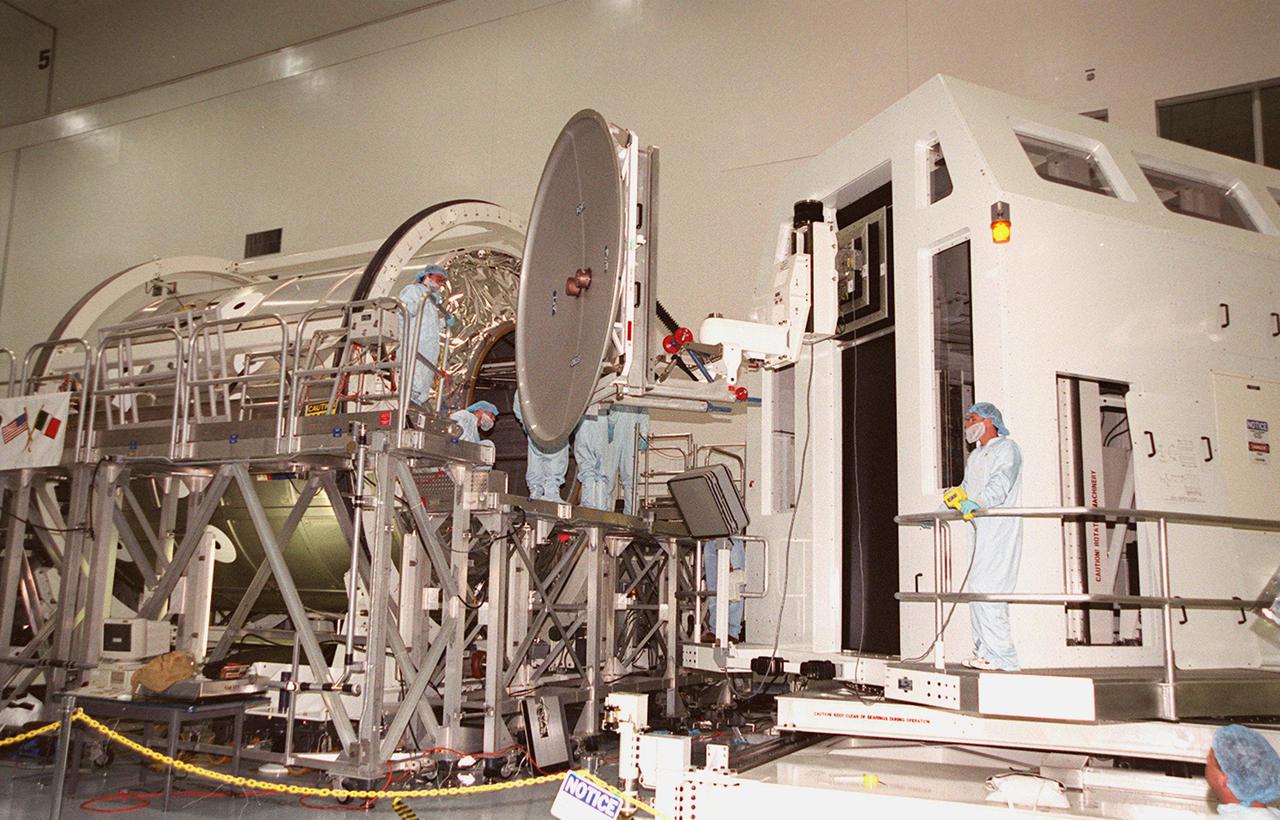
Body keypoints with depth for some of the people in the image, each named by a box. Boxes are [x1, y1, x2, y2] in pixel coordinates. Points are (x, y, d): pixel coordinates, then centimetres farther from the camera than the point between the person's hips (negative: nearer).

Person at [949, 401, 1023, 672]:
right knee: (975, 590, 6)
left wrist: (978, 502, -37)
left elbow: (1001, 483, -21)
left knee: (985, 589, -17)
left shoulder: (1007, 448, -3)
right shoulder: (974, 456, 24)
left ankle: (1002, 657, -15)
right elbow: (964, 490, 31)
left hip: (1001, 530, -9)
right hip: (981, 532, 9)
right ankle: (985, 652, 11)